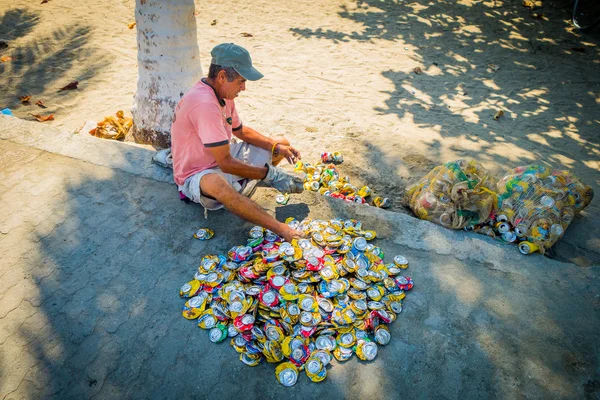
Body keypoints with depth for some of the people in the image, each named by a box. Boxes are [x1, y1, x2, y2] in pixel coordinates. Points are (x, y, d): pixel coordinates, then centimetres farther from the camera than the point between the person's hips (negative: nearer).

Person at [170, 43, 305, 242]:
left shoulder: (222, 92, -1)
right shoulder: (205, 104, -30)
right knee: (216, 183, -47)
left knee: (281, 144, 10)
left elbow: (241, 130, 14)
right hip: (197, 176, -10)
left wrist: (276, 147, -1)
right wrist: (271, 174, -25)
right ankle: (281, 229, -38)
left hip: (223, 159, 10)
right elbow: (226, 164, -30)